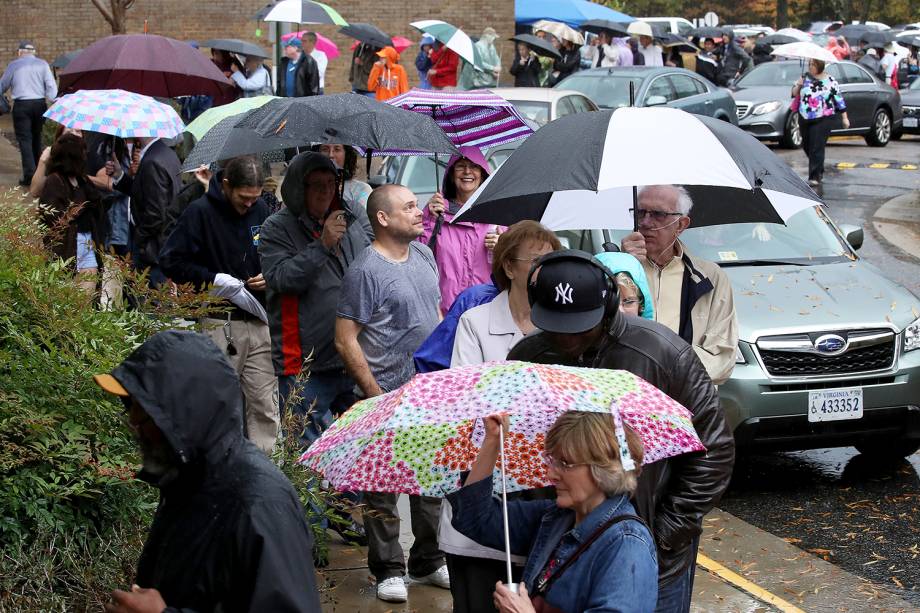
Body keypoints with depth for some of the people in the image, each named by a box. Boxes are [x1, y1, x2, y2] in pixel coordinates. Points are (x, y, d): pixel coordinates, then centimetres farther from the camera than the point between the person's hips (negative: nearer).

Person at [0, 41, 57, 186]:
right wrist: (51, 102, -3)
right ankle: (39, 170, 24)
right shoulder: (42, 64, 5)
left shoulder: (14, 65, 3)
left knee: (24, 139, -2)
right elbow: (51, 86, -4)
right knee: (36, 137, 17)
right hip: (40, 104, 2)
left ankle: (30, 174, -13)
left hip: (21, 105, -2)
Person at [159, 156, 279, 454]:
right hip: (219, 325, -4)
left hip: (258, 321, 4)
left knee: (265, 406, 1)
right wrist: (212, 280, -14)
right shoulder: (200, 212, -6)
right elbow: (170, 261, -6)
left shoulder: (260, 210, 10)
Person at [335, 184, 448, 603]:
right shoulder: (365, 270, -14)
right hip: (389, 397, -7)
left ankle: (428, 561, 28)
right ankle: (388, 570, 12)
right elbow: (346, 340, -14)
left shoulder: (423, 255, 9)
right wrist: (374, 394, -17)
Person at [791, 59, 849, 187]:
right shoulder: (805, 78, 8)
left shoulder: (830, 81, 0)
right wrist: (798, 86, -13)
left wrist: (844, 117, 6)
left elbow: (839, 99, 5)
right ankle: (820, 171, 35)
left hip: (823, 119, -4)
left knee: (817, 148, -11)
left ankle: (815, 177, -11)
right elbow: (794, 94, 9)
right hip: (805, 119, 5)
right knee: (807, 147, 13)